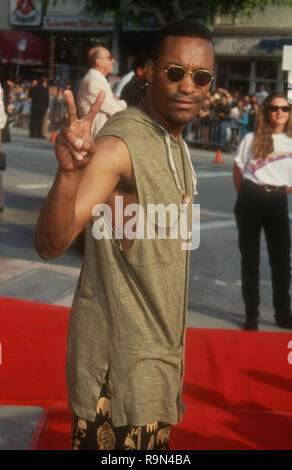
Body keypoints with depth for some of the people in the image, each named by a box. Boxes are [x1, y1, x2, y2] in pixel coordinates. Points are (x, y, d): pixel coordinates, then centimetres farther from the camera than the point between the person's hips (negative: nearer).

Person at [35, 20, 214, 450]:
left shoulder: (177, 145, 8)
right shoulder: (119, 144, -20)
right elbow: (51, 244, -30)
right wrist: (69, 172, -48)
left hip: (159, 352, 8)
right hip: (121, 361, -8)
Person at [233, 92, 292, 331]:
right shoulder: (252, 139, 0)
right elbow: (238, 170, 6)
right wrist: (246, 195, 6)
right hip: (251, 200, -1)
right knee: (250, 260, 5)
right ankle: (251, 314, 13)